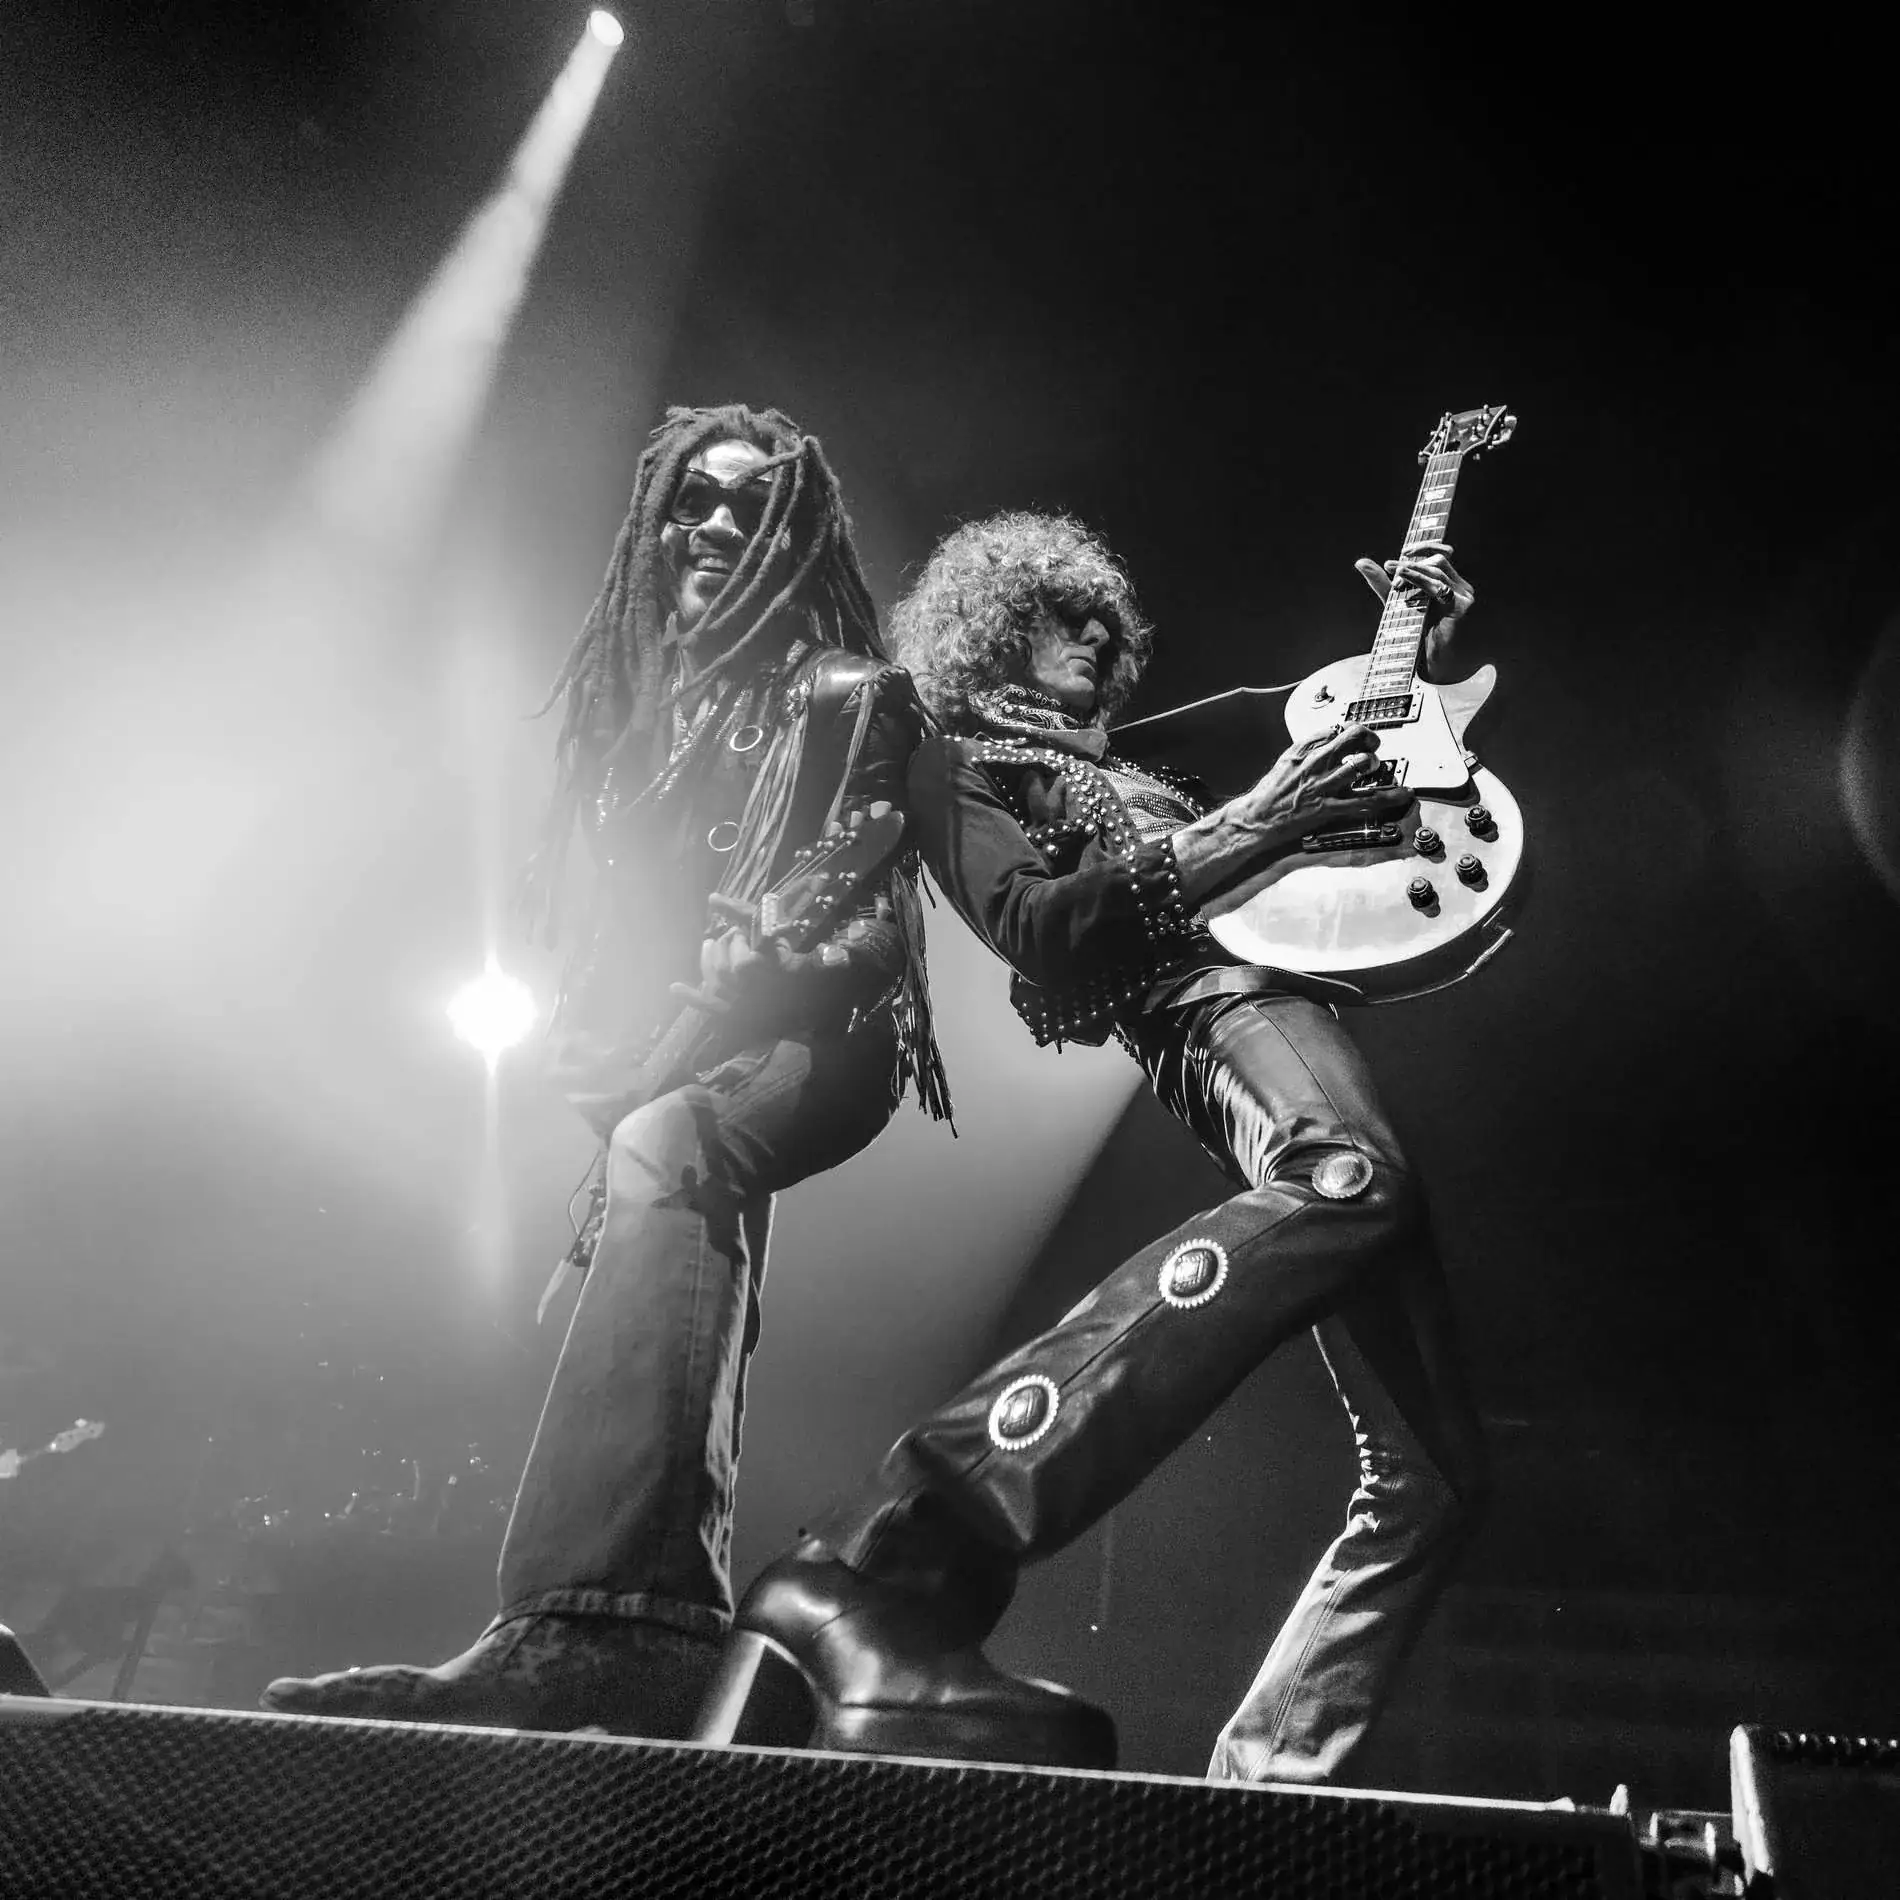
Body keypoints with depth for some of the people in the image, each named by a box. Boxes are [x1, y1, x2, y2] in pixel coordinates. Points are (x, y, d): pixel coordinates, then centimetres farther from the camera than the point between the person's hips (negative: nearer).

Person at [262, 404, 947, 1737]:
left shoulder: (853, 696, 0)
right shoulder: (636, 700, 18)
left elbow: (879, 926, -8)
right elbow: (615, 922, 18)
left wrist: (752, 969, -22)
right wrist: (591, 1049, 5)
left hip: (818, 1037, -8)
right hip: (665, 1056, 8)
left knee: (663, 1147, -35)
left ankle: (593, 1631, -48)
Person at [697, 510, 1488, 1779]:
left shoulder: (1150, 773, 36)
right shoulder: (965, 767, 15)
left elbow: (1386, 780, 44)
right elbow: (1042, 936, -5)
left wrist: (1424, 651, 31)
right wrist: (1247, 829, -11)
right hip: (1209, 1005, -8)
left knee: (1435, 1465, -1)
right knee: (1353, 1181, -43)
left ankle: (1269, 1781, 2)